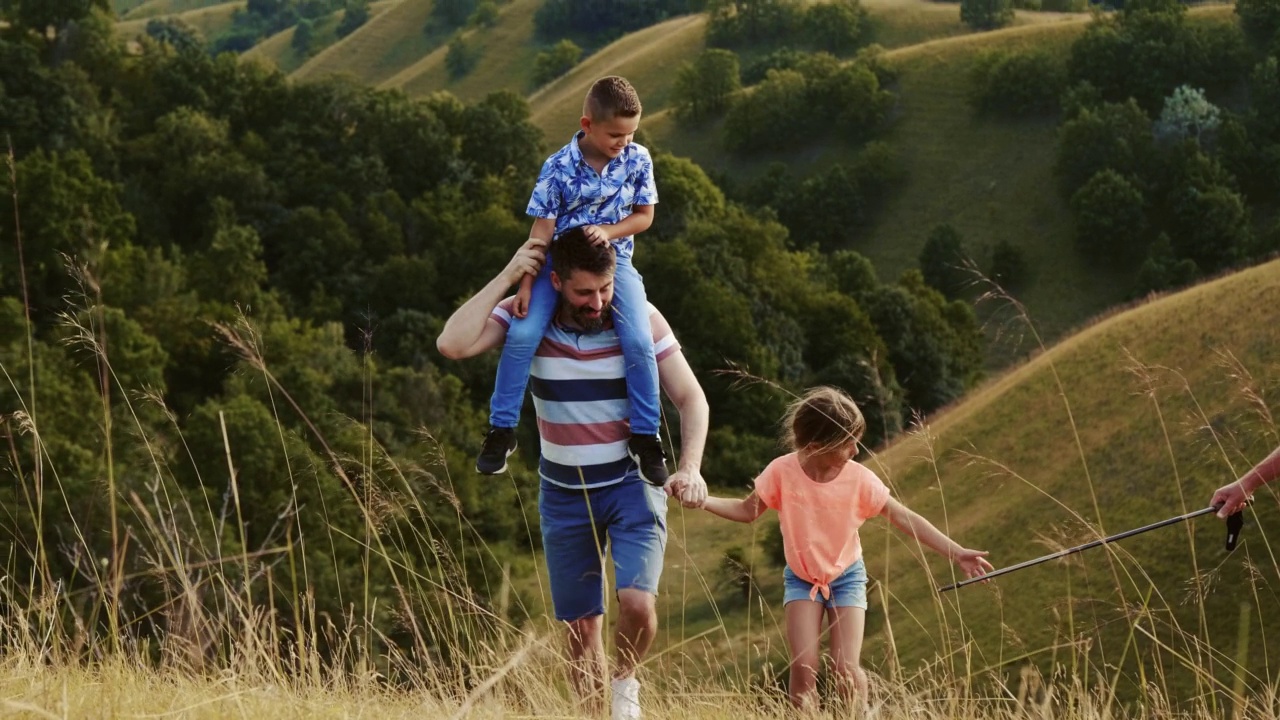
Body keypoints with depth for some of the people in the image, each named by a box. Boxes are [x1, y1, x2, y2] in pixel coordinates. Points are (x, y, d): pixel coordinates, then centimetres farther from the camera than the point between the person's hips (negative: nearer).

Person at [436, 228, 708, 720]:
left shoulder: (641, 319, -13)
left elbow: (691, 398, -9)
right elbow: (453, 345, -25)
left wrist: (689, 469, -25)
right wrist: (506, 278, -25)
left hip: (631, 485, -2)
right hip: (564, 493, 2)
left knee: (637, 601, -21)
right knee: (580, 625, 6)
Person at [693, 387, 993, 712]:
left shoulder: (859, 478, -20)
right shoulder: (782, 471, -20)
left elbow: (903, 518, -13)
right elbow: (747, 510, -6)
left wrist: (956, 553, -15)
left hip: (846, 576, 0)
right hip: (801, 578, 0)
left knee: (846, 669, -13)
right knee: (804, 666, -16)